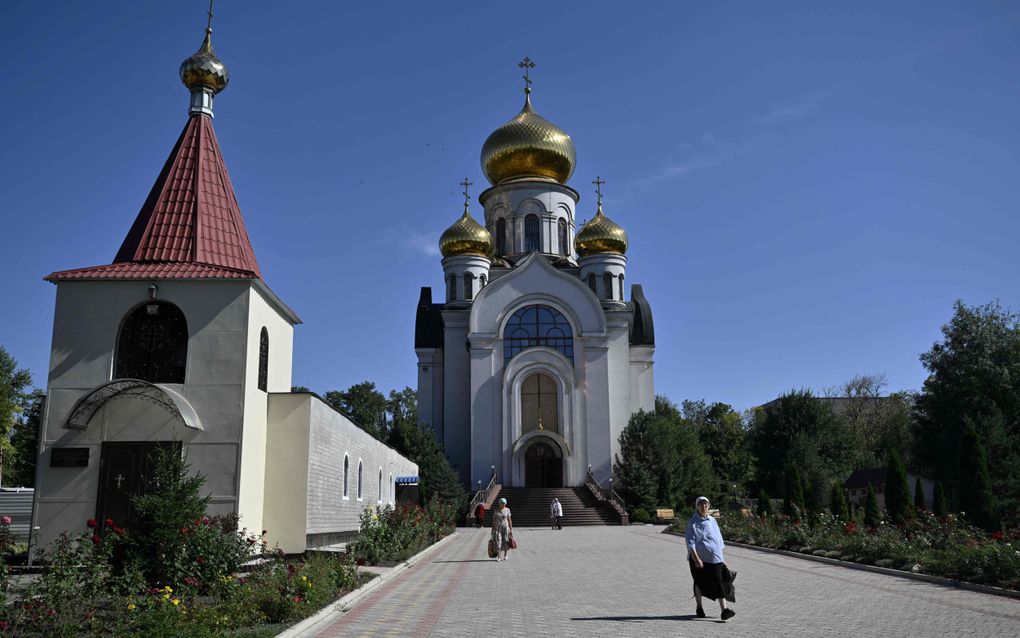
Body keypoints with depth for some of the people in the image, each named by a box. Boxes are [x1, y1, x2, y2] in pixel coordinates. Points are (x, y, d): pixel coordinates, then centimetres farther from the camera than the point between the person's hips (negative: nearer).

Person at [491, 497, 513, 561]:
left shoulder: (507, 510, 1)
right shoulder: (495, 511, 0)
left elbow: (509, 520, 3)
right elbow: (493, 520, 2)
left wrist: (511, 529, -1)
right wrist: (493, 530, 0)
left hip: (505, 527, 0)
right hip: (497, 528, 0)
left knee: (506, 542, 1)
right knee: (498, 542, -9)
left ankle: (506, 556, 18)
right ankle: (499, 557, -6)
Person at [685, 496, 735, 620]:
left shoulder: (712, 521, 11)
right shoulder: (693, 523, -6)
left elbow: (719, 539, 20)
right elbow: (690, 543, -12)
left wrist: (720, 556, 18)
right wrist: (696, 559, -22)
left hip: (714, 558, 3)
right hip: (699, 557, -3)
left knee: (718, 582, -9)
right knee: (700, 582, 9)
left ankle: (724, 610, -15)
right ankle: (699, 608, 28)